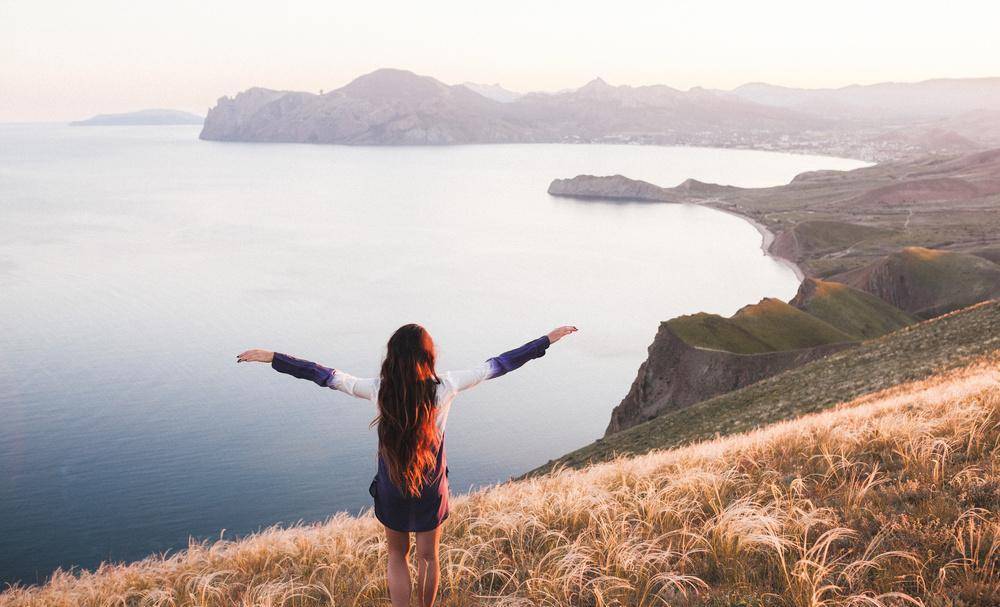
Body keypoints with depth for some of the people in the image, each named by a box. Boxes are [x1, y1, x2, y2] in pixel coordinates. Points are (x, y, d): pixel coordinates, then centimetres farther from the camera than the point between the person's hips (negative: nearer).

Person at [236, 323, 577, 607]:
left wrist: (271, 358, -6)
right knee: (428, 556, 23)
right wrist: (548, 339, -8)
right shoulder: (444, 387, -22)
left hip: (392, 491, 0)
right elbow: (496, 366, -16)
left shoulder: (379, 390, -21)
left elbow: (324, 375, -15)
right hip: (432, 491, 0)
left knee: (397, 556, 23)